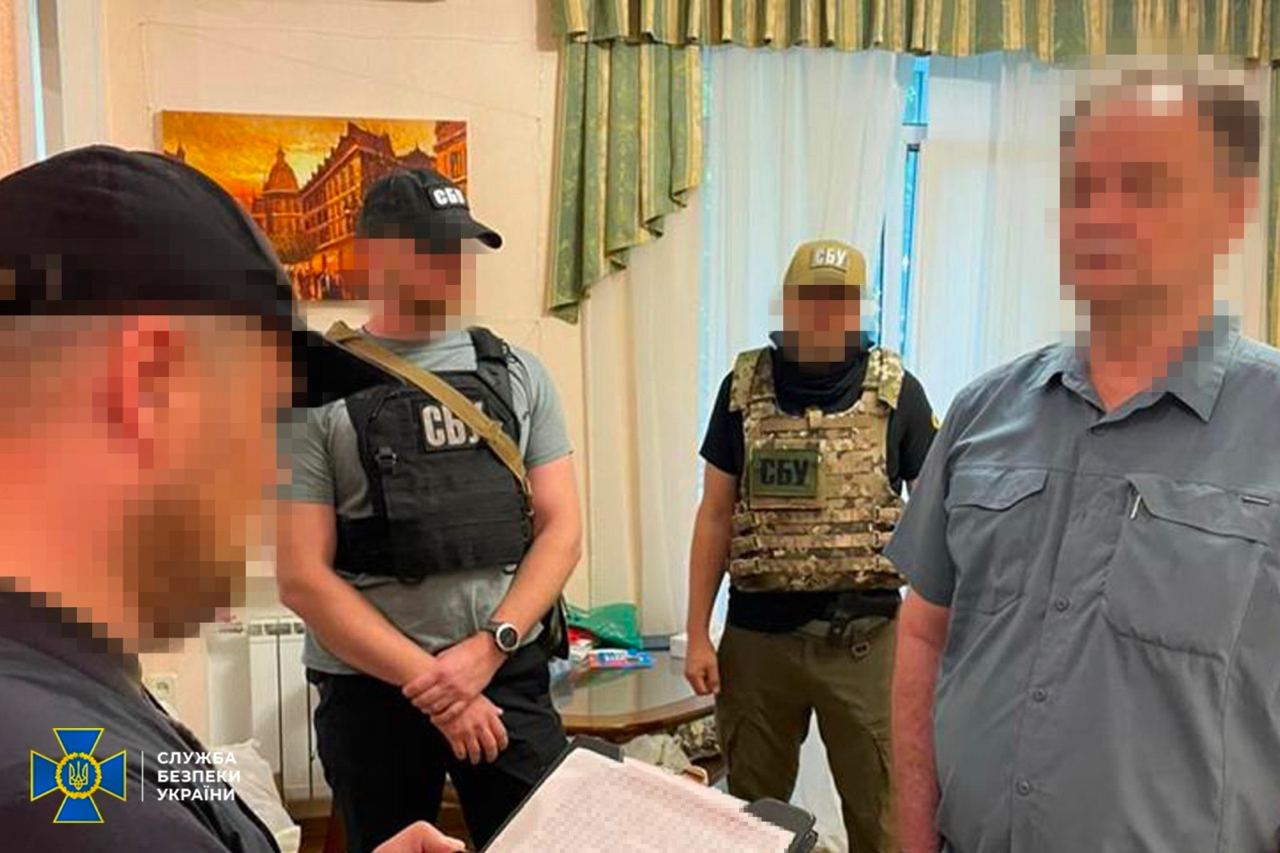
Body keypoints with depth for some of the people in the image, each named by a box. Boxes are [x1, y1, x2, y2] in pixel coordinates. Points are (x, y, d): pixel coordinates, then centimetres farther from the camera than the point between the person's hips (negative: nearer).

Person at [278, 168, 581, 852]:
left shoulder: (516, 373, 4)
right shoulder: (319, 391, -5)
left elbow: (560, 530, 2)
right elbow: (301, 577, -9)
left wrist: (489, 647, -11)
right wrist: (427, 680, -13)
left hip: (509, 674, 2)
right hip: (369, 686, -1)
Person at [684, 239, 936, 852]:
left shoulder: (896, 392, -3)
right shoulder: (743, 388, 2)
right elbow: (715, 514, 5)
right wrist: (697, 635, 2)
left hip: (863, 636, -1)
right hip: (756, 633, 2)